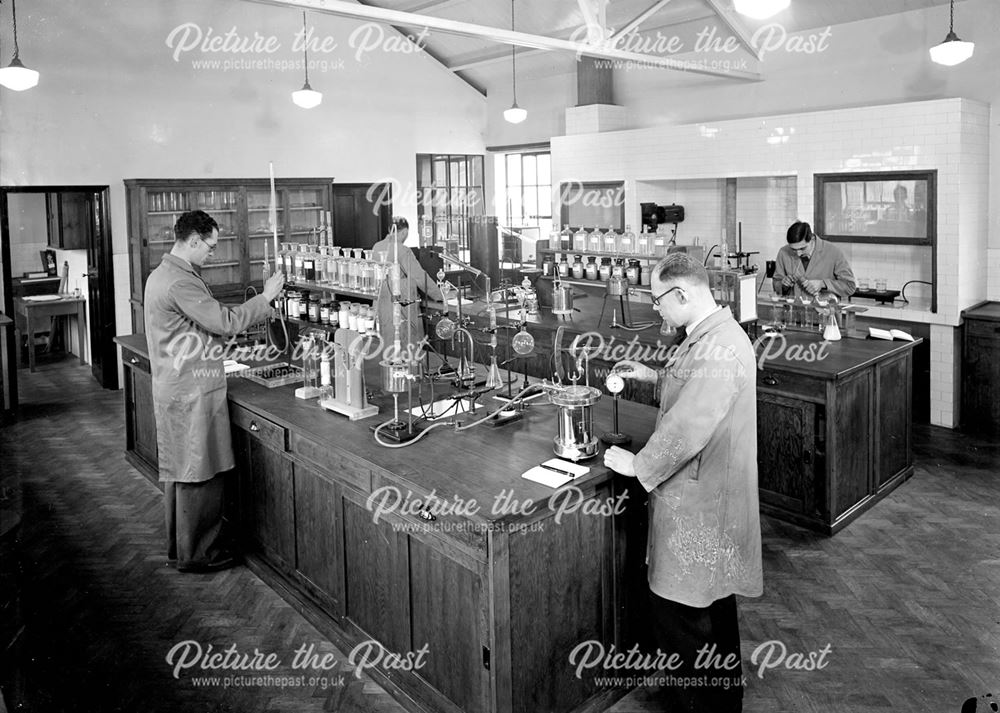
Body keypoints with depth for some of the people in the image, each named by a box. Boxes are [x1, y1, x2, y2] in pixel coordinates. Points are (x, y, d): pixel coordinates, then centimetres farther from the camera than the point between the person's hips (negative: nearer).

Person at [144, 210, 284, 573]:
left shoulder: (163, 274, 12)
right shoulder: (180, 282, -22)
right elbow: (226, 322, -22)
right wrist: (265, 296, -12)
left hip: (175, 389, 11)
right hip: (192, 393, -11)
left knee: (181, 471, 19)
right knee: (198, 474, 1)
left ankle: (180, 545, 32)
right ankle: (196, 554, 13)